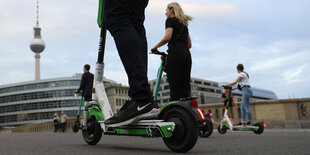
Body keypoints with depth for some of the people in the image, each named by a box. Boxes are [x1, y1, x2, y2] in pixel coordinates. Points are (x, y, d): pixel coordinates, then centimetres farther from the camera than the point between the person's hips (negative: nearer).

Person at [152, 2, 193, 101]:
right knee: (185, 86, 3)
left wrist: (155, 47, -2)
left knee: (174, 86, -10)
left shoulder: (170, 20, 5)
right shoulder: (184, 23, 27)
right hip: (187, 55, 7)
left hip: (175, 54, -7)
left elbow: (167, 37, -12)